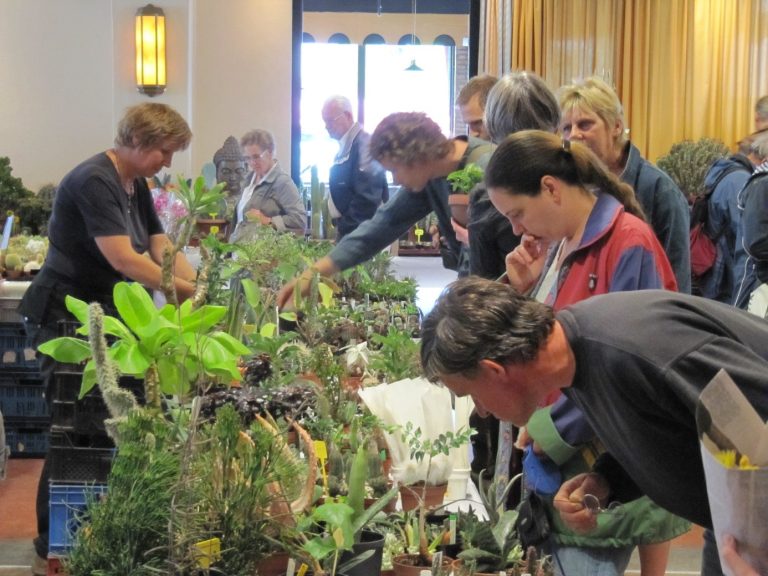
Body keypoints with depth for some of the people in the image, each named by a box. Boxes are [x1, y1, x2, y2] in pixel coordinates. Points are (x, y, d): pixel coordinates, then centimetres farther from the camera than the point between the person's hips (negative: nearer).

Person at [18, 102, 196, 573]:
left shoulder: (136, 185, 10)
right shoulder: (94, 181, -20)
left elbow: (161, 248, 7)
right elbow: (123, 259, -28)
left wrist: (202, 287, -7)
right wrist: (187, 291, -25)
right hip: (63, 318, -9)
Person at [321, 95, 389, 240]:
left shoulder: (364, 144, -16)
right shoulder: (346, 146, 15)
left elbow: (367, 197, -22)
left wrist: (347, 227, -17)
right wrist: (341, 226, 12)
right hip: (347, 229, 9)